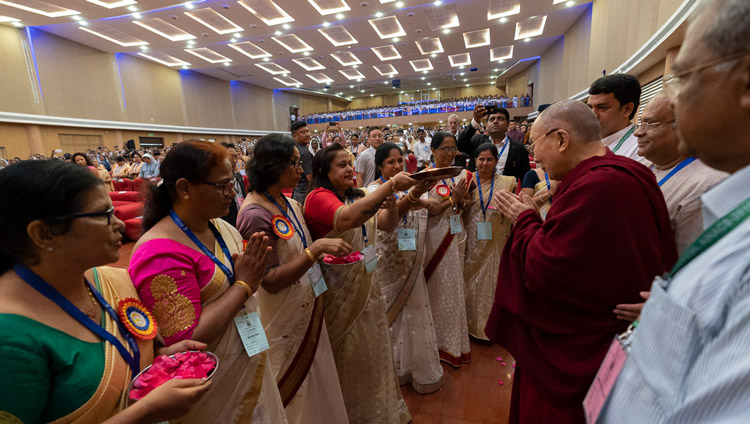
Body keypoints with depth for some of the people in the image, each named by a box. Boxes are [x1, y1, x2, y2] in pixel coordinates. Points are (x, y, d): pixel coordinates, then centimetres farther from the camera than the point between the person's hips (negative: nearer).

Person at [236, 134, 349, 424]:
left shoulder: (289, 203, 1)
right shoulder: (255, 215, -23)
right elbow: (271, 281, -25)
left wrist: (326, 248, -1)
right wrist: (316, 249, -31)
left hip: (307, 310, 8)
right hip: (281, 322, -7)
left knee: (313, 380, 25)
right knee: (290, 392, 16)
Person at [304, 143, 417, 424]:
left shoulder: (357, 197, 5)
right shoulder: (318, 197, -17)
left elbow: (388, 225, 3)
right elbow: (348, 218, -37)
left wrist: (391, 202, -16)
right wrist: (390, 185, -37)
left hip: (365, 286, 7)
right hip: (339, 292, -7)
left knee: (372, 351, 22)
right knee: (349, 357, 13)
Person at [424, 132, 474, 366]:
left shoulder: (461, 174, 6)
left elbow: (468, 202, 11)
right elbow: (428, 210, -15)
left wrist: (461, 202, -10)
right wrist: (452, 199, -20)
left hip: (456, 235, 5)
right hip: (436, 237, -5)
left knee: (455, 283, 15)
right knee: (439, 285, 5)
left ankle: (456, 338, 34)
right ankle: (443, 340, 24)